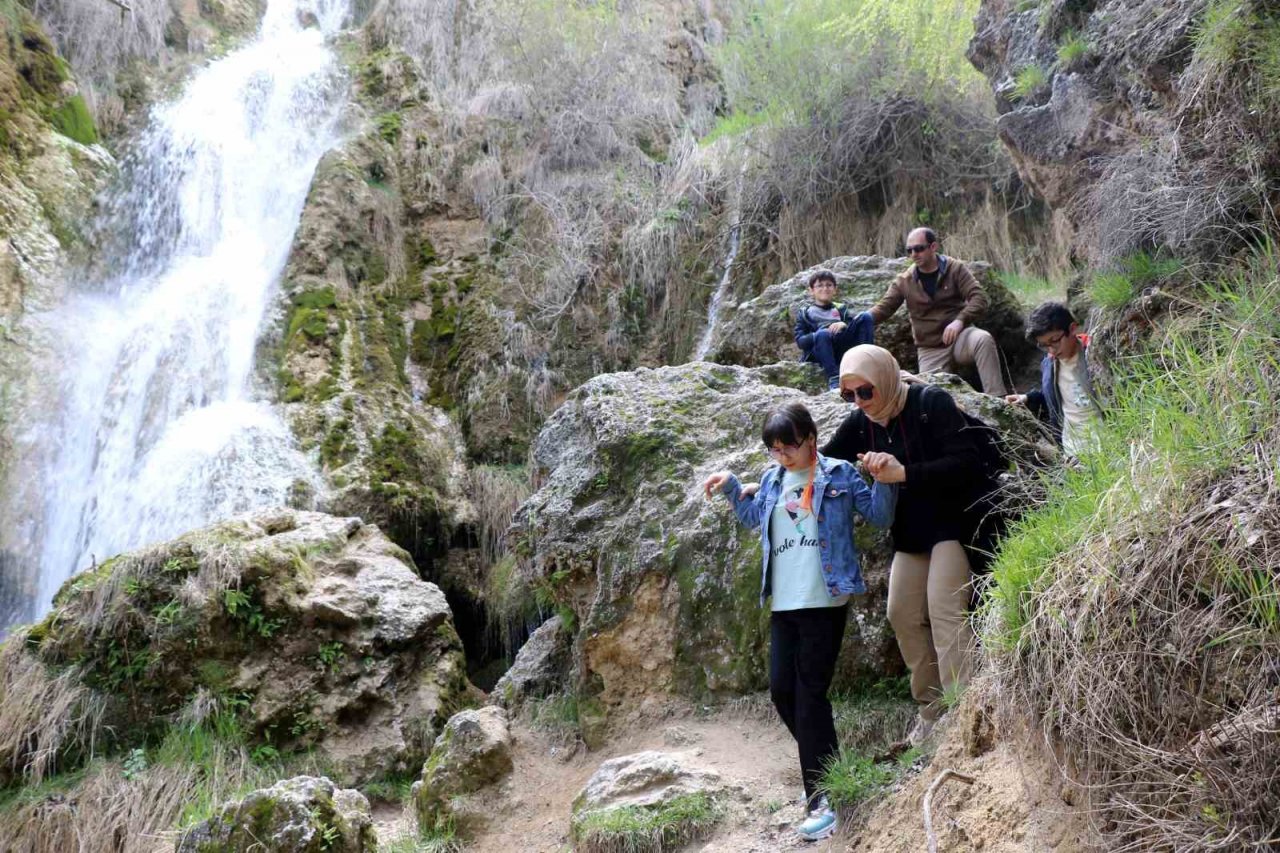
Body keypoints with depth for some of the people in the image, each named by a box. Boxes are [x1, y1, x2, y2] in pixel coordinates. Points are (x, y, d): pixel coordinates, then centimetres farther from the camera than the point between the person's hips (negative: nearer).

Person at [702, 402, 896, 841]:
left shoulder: (839, 474, -1)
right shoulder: (772, 480, 13)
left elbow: (879, 515, 2)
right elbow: (754, 516, 31)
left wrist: (884, 479, -14)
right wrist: (731, 487, 18)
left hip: (824, 602, -6)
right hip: (784, 603, 6)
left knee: (810, 692, -6)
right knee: (781, 689, 7)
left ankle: (822, 795, 2)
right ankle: (826, 770, 27)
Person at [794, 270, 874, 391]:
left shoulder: (840, 309, 26)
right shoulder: (805, 312, 17)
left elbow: (857, 326, 10)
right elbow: (800, 341, 3)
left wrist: (844, 325, -13)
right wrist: (823, 334, -14)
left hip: (843, 346, 3)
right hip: (819, 353, -3)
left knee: (865, 317, -14)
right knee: (822, 334, -37)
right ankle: (834, 378, -44)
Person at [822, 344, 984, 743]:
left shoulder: (932, 403, -19)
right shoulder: (861, 422, 0)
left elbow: (966, 464, -25)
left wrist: (905, 473, -36)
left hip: (954, 520, -7)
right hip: (911, 532, 7)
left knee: (945, 611, -18)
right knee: (903, 614, 6)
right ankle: (931, 706, 19)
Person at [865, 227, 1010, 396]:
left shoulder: (955, 269, -4)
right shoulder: (904, 282, 2)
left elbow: (979, 298, -13)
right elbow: (882, 308, -3)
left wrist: (960, 320, -32)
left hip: (959, 337, -2)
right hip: (930, 349, 2)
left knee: (983, 339, -34)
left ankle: (997, 399, -33)